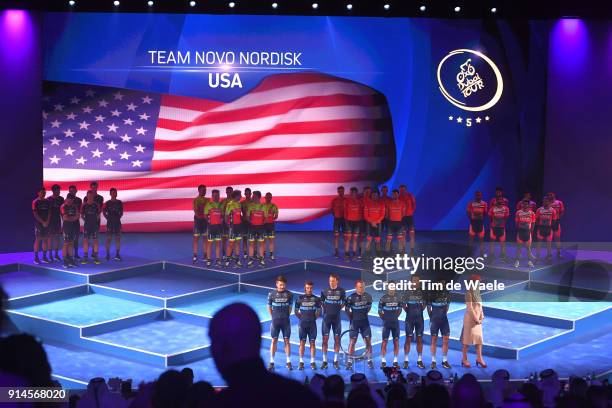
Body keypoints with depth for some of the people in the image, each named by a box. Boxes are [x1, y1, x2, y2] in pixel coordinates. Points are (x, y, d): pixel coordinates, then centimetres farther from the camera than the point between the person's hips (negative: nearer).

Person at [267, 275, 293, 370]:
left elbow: (290, 307, 10)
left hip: (286, 321, 0)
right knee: (274, 341, 2)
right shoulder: (272, 294, -2)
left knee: (286, 340, 2)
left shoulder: (289, 294, -1)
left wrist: (286, 316, 6)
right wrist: (274, 317, 4)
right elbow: (269, 307, 7)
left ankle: (288, 362, 7)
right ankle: (272, 362, 7)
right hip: (275, 321, 0)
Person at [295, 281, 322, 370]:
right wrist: (301, 317, 0)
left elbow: (319, 311, 9)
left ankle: (312, 362, 7)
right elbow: (296, 311, 7)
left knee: (312, 343, 2)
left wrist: (314, 318, 2)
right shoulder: (300, 298, 1)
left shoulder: (316, 299, 3)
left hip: (312, 323, 1)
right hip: (303, 323, -1)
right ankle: (301, 362, 6)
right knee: (302, 342, 1)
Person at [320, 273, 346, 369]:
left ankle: (335, 361, 10)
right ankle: (324, 361, 3)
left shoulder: (341, 291, -1)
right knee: (325, 339, -2)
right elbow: (321, 302, 10)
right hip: (326, 317, 0)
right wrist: (326, 309, 0)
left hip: (336, 318, 0)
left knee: (337, 339, 2)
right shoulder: (325, 291, -1)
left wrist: (338, 308, 0)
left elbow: (343, 303, 11)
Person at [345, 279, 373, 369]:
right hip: (355, 322, -2)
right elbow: (347, 309, 0)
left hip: (365, 321, 2)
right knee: (352, 341, 2)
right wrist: (351, 318, 4)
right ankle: (349, 361, 9)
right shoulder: (351, 297, -13)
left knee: (368, 341, 2)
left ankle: (369, 360, 11)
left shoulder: (368, 296, -4)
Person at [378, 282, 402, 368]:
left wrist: (396, 317, 7)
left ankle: (395, 361, 11)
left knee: (396, 341, 4)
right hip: (386, 323, -3)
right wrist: (384, 319, 1)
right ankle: (383, 361, 5)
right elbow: (380, 311, 1)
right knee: (384, 341, -1)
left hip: (395, 322, 3)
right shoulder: (383, 298, -7)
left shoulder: (398, 298, 2)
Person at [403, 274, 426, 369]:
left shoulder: (422, 292, 3)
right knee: (408, 339, -1)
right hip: (410, 318, -3)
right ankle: (406, 360, 3)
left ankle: (419, 360, 11)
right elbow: (404, 305, 2)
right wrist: (408, 311, -3)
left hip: (420, 318, 3)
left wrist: (421, 310, 4)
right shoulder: (407, 292, -4)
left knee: (419, 339, 6)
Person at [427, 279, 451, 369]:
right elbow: (428, 306, 0)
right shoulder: (432, 293, -6)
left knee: (446, 340, 1)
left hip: (444, 319, 4)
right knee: (434, 340, 0)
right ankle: (433, 361, 4)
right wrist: (431, 316, 4)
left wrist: (444, 314, 13)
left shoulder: (447, 293, 5)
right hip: (434, 320, -4)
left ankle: (444, 360, 8)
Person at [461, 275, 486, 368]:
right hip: (470, 318, -8)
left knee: (479, 338, 8)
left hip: (477, 319, 8)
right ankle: (464, 359, 5)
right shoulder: (469, 293, -14)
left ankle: (479, 358, 14)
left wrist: (482, 316, 3)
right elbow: (470, 308, -17)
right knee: (466, 339, -1)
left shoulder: (477, 293, 12)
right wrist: (476, 319, -14)